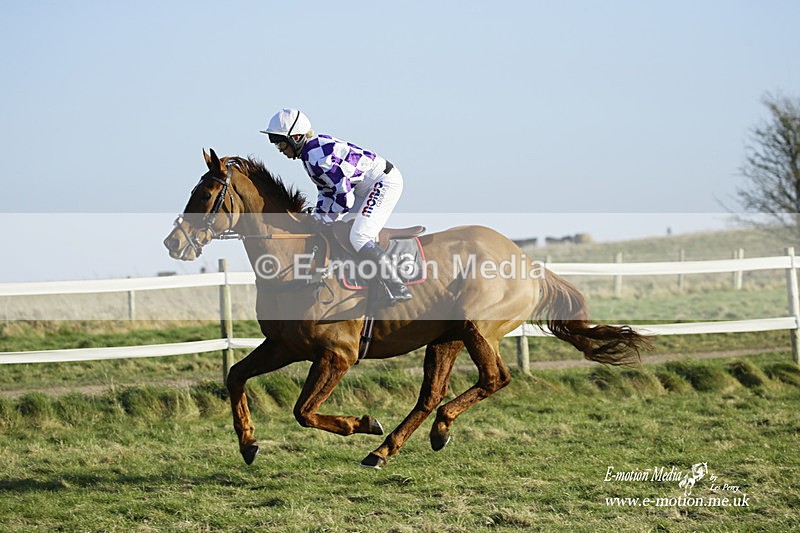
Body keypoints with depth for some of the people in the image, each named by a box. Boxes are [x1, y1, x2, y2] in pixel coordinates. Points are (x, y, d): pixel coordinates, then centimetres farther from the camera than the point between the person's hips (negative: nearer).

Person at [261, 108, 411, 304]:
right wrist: (316, 217, 6)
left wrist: (326, 219, -13)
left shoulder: (318, 156, -25)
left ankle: (398, 290, -18)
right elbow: (326, 190, 17)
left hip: (385, 182, -11)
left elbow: (345, 197, -26)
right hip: (367, 187, 11)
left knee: (358, 238, -19)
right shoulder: (310, 152, 8)